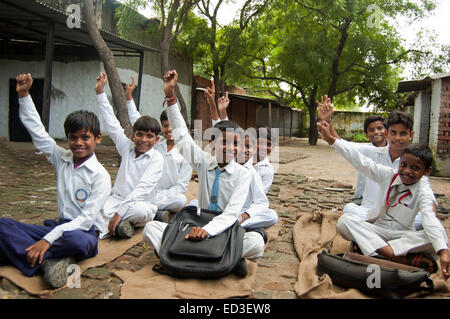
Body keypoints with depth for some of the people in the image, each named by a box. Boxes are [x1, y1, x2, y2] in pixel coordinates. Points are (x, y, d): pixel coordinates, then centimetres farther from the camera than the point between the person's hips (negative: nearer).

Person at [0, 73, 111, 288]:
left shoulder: (100, 175, -12)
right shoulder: (62, 159, 6)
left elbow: (86, 220, -17)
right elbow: (37, 131, 11)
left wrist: (48, 239, -25)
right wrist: (24, 95, 7)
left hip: (84, 232, -6)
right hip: (60, 226, 6)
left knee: (76, 240, -42)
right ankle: (48, 261, -28)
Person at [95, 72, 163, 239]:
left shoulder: (157, 159, -10)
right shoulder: (127, 148, 5)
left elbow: (143, 188, -20)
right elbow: (111, 122, 8)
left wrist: (119, 212, -29)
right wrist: (100, 91, 7)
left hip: (143, 204, -3)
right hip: (118, 199, 4)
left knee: (138, 209, -38)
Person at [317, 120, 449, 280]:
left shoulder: (423, 192, -9)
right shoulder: (389, 175, -2)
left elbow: (431, 220, -26)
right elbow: (361, 161, -5)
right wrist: (331, 139, -9)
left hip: (403, 235, -2)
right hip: (377, 229, 3)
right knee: (345, 221, -27)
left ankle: (377, 250, -36)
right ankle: (403, 259, -35)